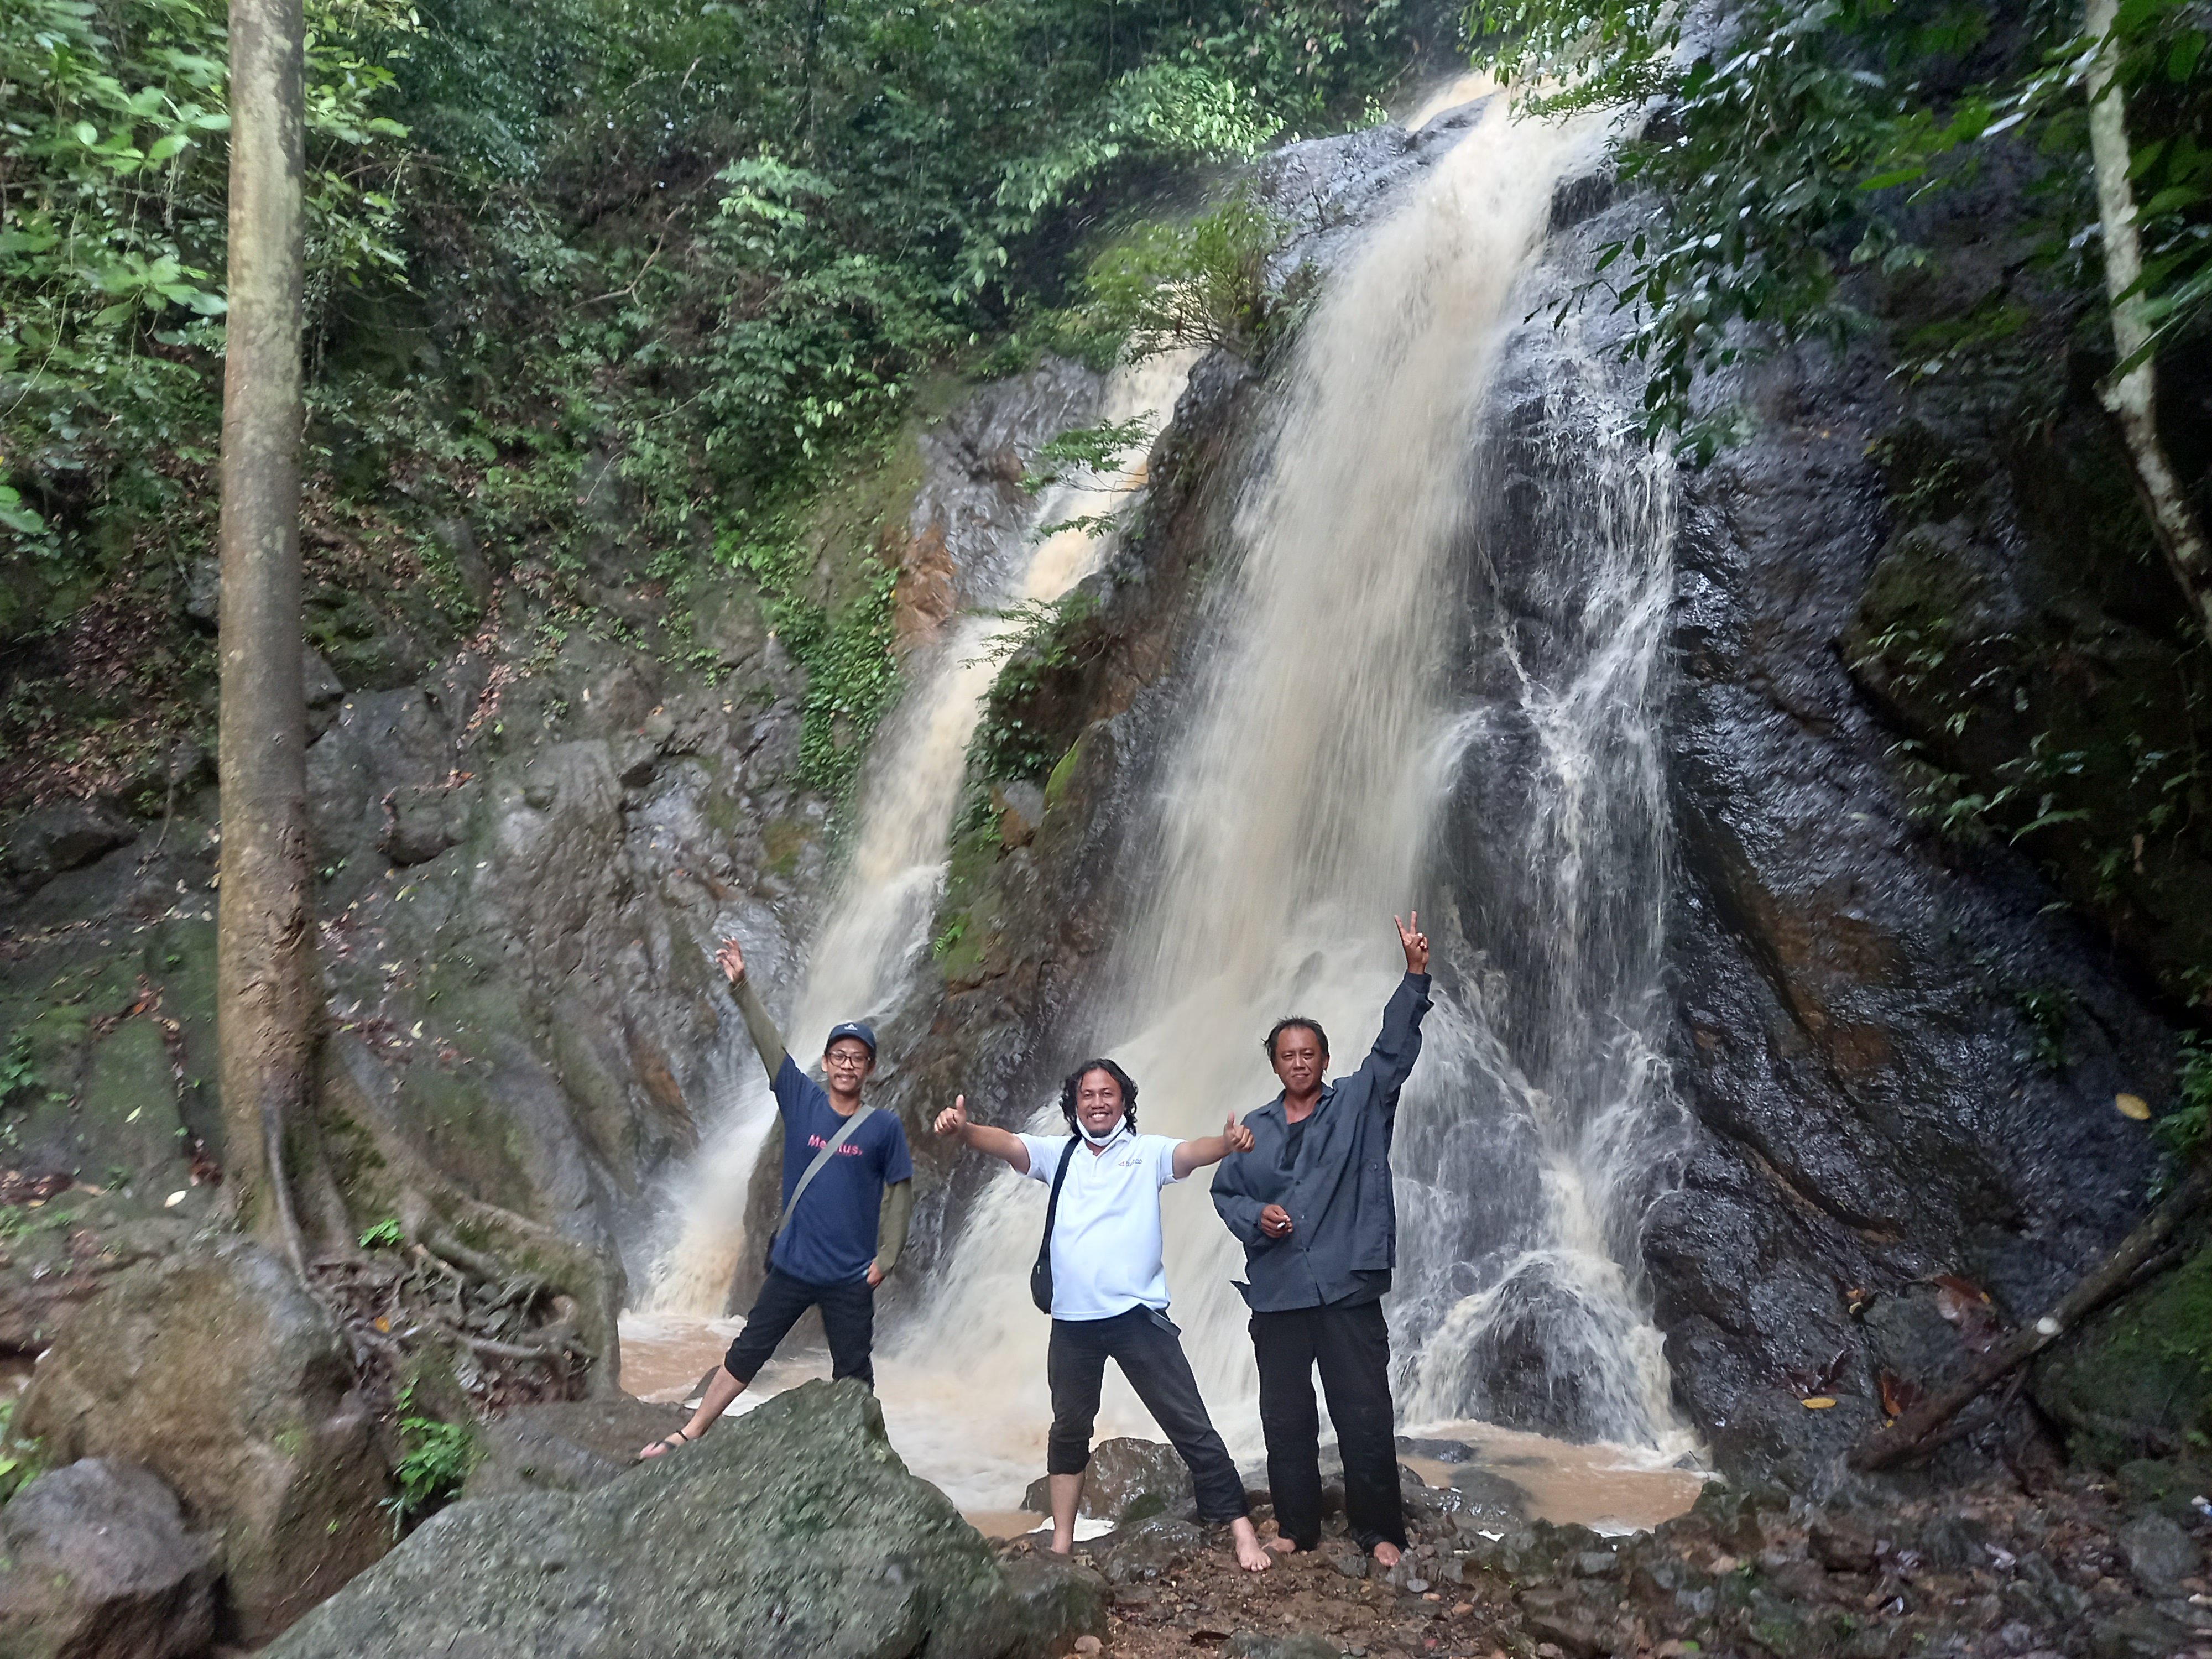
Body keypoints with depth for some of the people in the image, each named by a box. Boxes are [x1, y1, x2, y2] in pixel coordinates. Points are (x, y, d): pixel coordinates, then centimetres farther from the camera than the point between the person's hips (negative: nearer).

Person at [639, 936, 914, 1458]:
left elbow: (901, 1193, 1)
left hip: (851, 1278, -1)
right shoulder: (802, 1101, -3)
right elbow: (768, 1042, -11)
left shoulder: (884, 1126, -6)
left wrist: (886, 1258, -4)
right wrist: (741, 987, -20)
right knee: (746, 1353, 11)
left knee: (853, 1373, 10)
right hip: (792, 1264, 1)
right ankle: (690, 1433, 24)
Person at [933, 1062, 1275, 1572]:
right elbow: (1007, 1143, -9)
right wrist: (962, 1129, -30)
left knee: (1191, 1426, 1)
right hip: (1073, 1320, 4)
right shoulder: (1058, 1153, 6)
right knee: (1069, 1430, 18)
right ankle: (1062, 1542, 32)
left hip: (1138, 1315, -3)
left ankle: (1241, 1528, 8)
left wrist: (1226, 1142, -43)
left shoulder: (1147, 1152, -1)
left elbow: (1190, 1153, -20)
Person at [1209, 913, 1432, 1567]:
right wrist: (1256, 1215, -6)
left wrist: (1415, 975, -19)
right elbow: (1224, 1191, 16)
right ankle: (1296, 1528, 27)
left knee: (1366, 1419, 1)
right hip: (1277, 1293, 3)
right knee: (1285, 1419, 11)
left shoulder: (1359, 1104, 3)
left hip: (1348, 1289, -3)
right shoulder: (1253, 1129, 11)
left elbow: (1395, 1047, -8)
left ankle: (1379, 1533, 17)